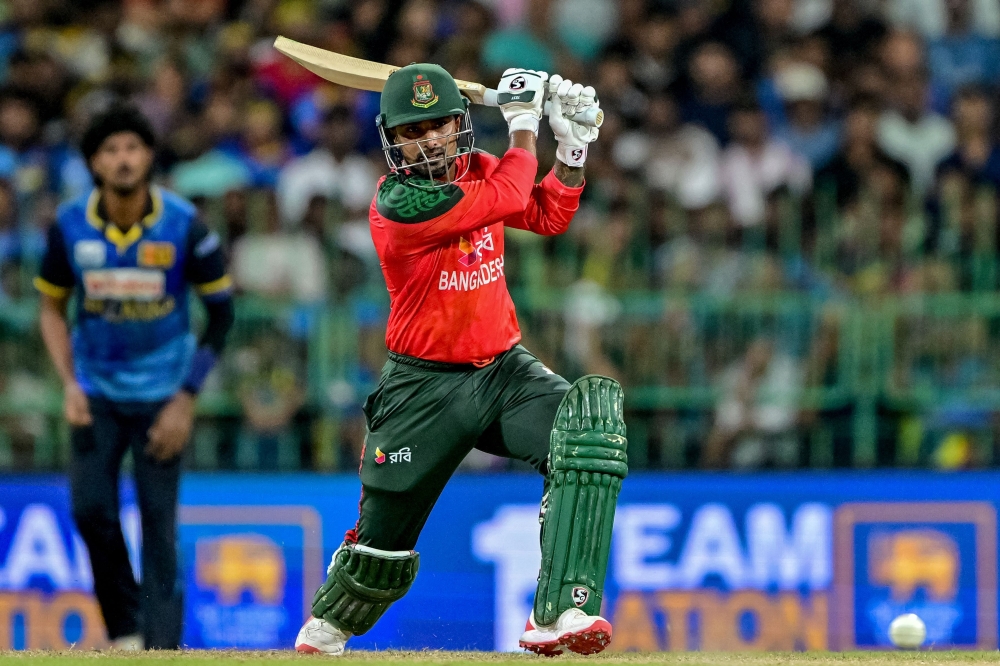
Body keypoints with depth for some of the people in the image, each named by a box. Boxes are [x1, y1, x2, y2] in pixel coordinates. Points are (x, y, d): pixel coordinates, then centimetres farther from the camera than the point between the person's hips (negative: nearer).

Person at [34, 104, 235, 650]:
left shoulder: (184, 225, -13)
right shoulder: (70, 226, -8)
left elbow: (221, 311, -3)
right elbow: (52, 306, 7)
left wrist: (187, 399, -8)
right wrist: (69, 384, -5)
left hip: (162, 394, -2)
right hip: (96, 392, 2)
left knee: (158, 523, -7)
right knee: (90, 508, -9)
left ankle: (161, 646, -2)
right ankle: (125, 632, 8)